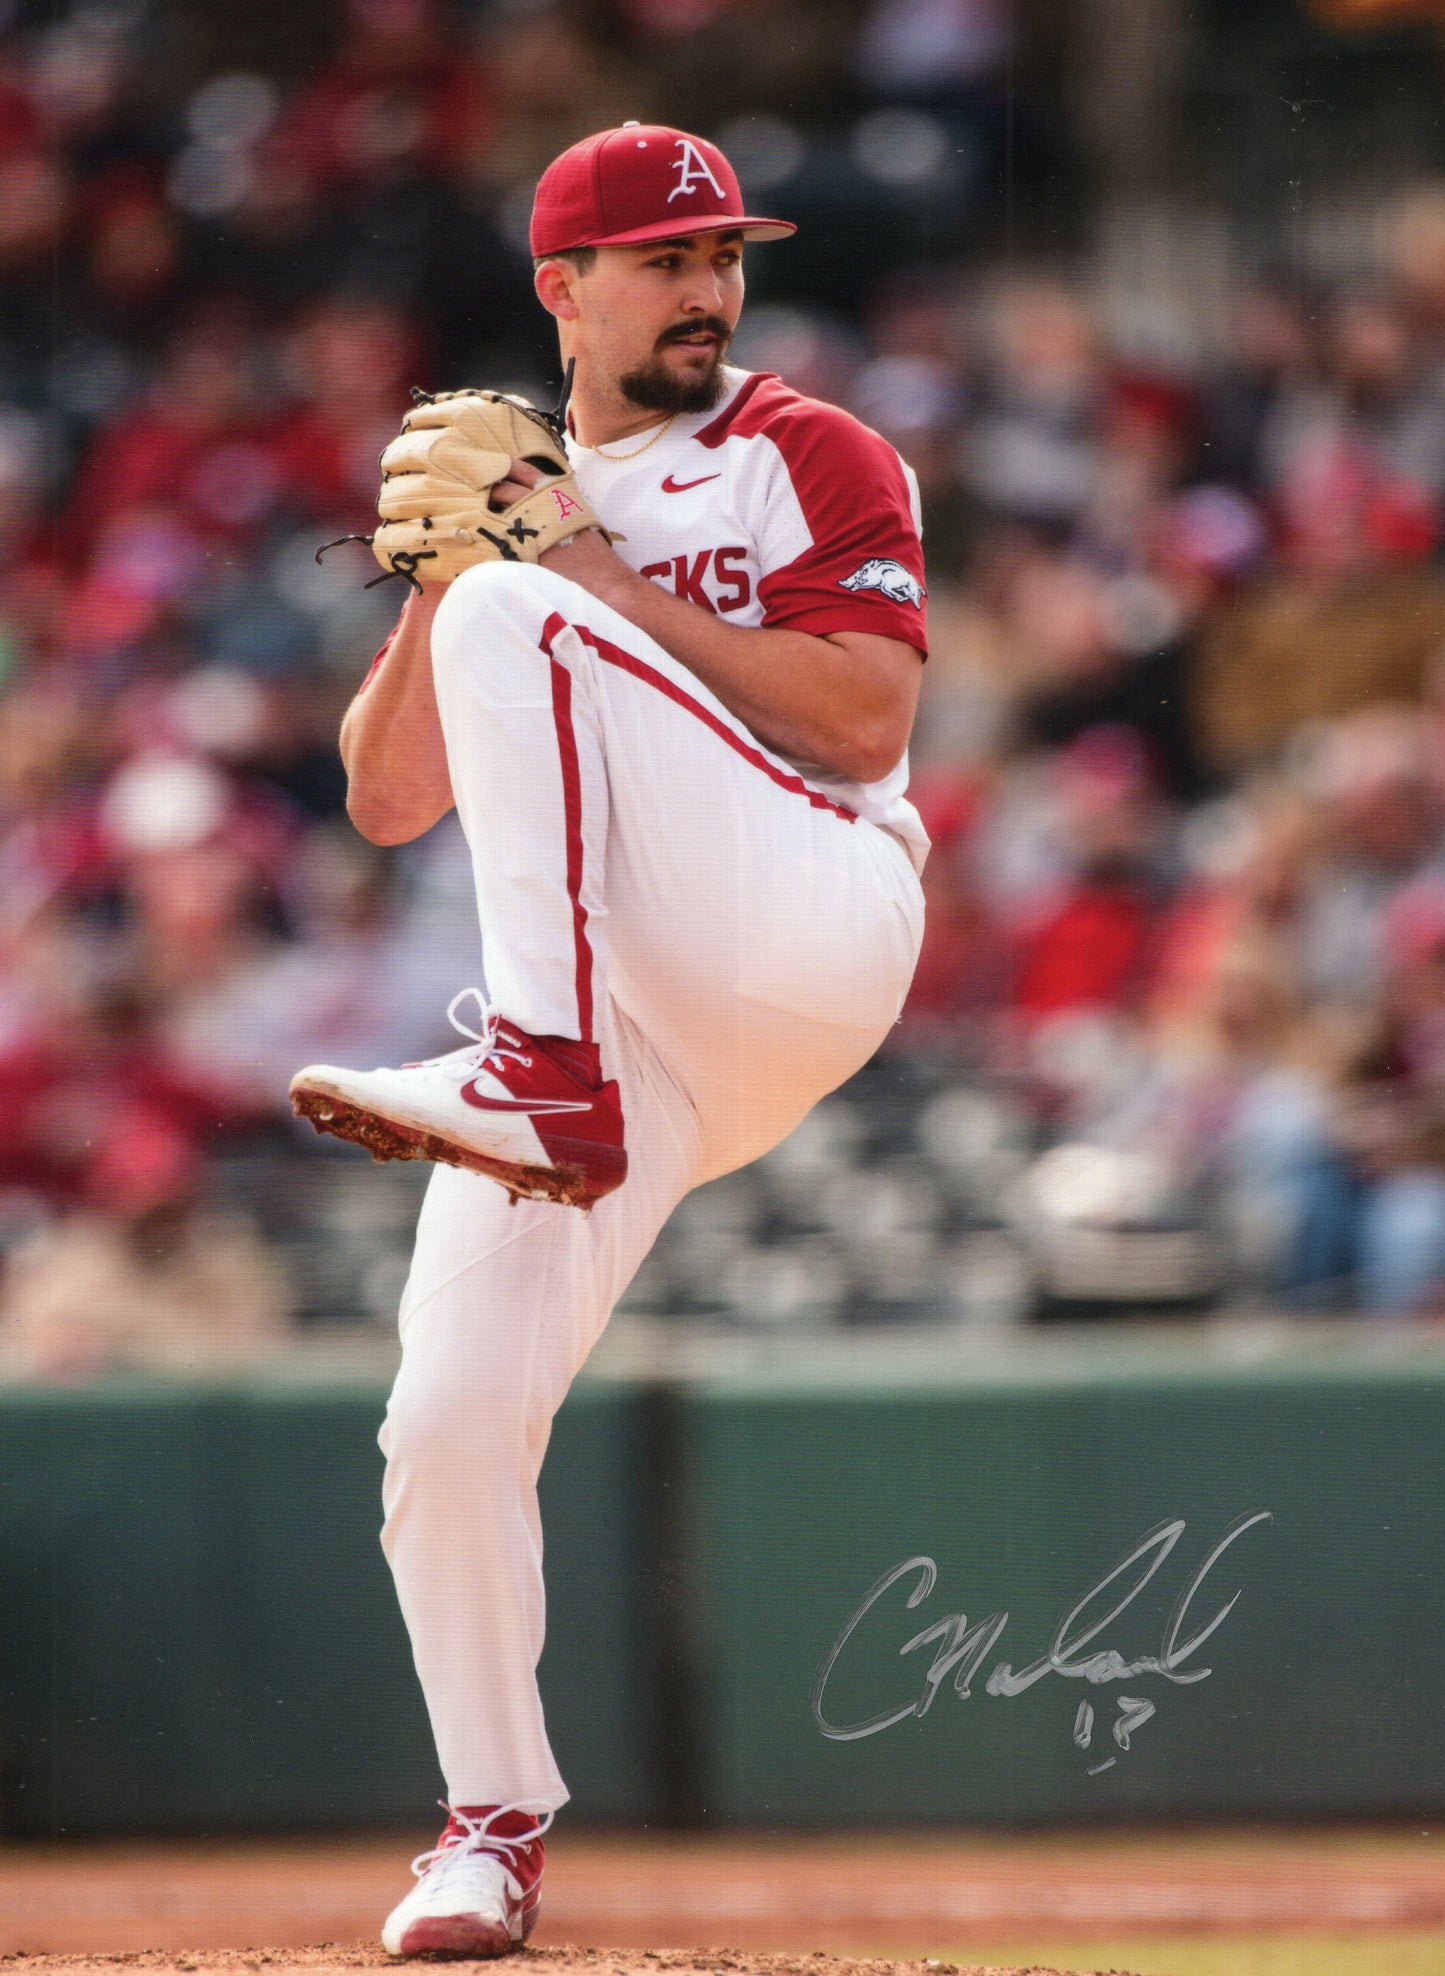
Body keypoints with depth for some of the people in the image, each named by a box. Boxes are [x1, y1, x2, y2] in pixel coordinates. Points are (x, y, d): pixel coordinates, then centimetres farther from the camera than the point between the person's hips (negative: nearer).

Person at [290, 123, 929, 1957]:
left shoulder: (809, 459, 8)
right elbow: (386, 799, 16)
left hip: (806, 928, -5)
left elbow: (864, 716, -8)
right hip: (616, 1019, 5)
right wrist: (434, 576, 1)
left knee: (515, 629, -25)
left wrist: (603, 582, -9)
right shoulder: (512, 506, 23)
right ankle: (494, 1825, 10)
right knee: (447, 1422, -9)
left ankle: (540, 1083, -38)